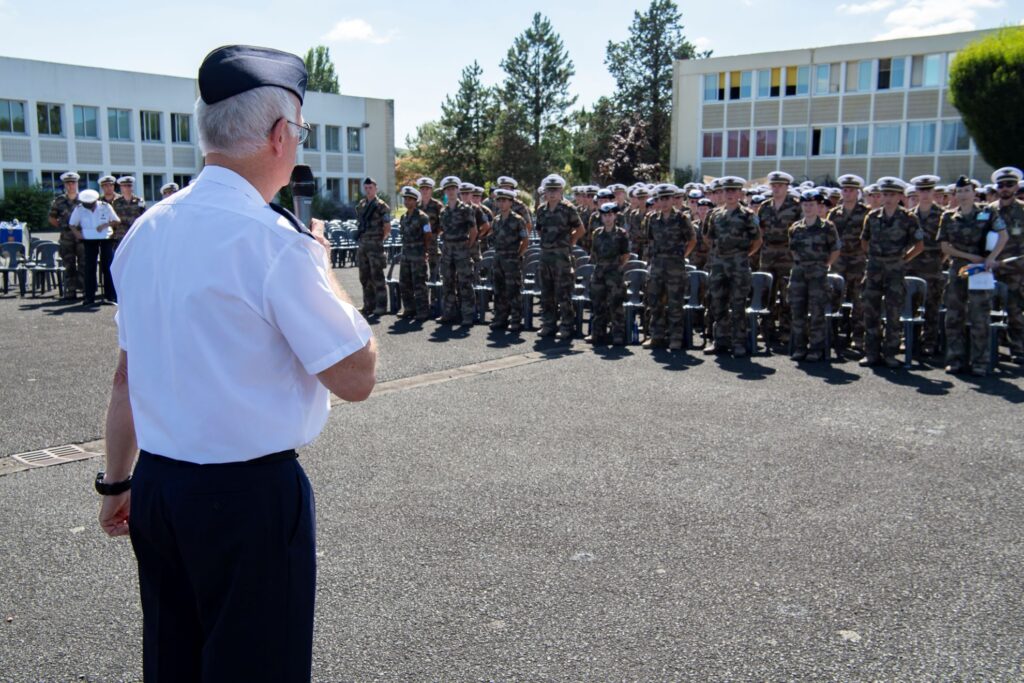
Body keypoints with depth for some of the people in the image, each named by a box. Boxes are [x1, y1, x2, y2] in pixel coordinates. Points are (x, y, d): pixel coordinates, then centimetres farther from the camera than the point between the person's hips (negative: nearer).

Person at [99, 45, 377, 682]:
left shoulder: (147, 230, 4)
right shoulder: (275, 240, -19)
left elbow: (128, 374, 10)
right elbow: (357, 376, -15)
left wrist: (118, 481, 20)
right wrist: (321, 265, -4)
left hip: (155, 487, 8)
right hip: (252, 494, -7)